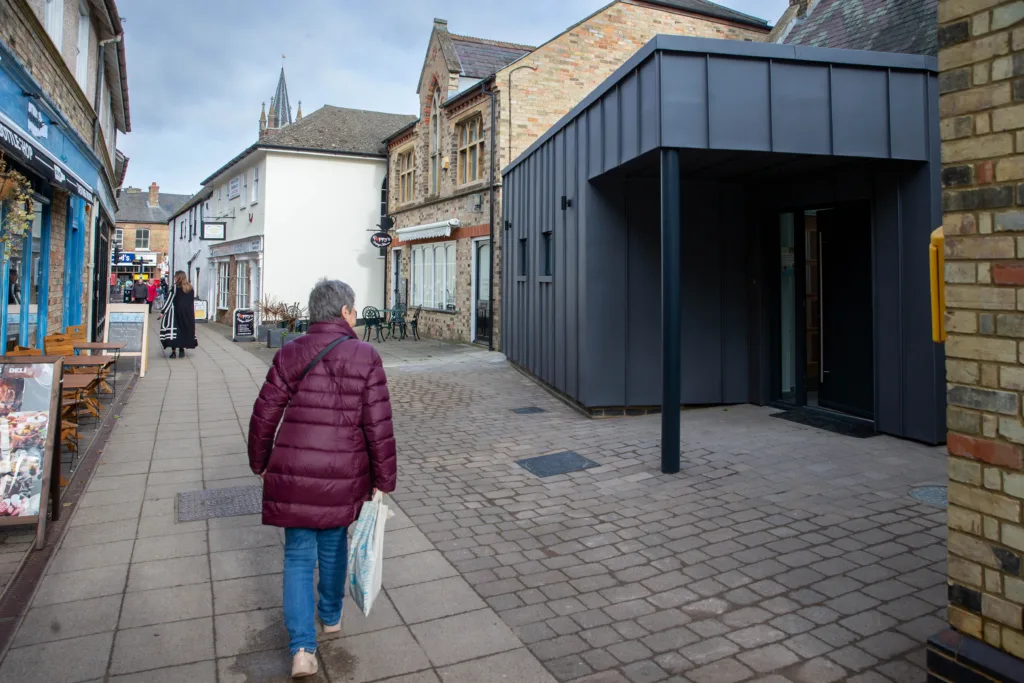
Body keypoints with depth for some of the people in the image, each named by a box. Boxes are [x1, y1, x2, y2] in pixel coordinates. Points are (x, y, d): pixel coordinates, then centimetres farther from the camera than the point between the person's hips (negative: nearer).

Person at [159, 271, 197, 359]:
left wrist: (163, 312, -9)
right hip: (188, 313, 5)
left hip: (176, 312, -5)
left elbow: (169, 300, -10)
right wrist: (192, 314, 19)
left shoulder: (175, 287, -6)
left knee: (173, 331, -2)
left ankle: (174, 350, -8)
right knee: (185, 330, 14)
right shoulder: (190, 288, 8)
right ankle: (182, 349, 16)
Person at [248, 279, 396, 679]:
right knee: (334, 544, 22)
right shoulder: (365, 357, -10)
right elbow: (378, 426, -11)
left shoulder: (289, 354, -3)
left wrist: (260, 462, 16)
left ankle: (303, 648, 7)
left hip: (293, 475, 1)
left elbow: (264, 416, 0)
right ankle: (331, 616, 42)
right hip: (344, 475, 0)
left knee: (299, 556, 12)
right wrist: (383, 480, -1)